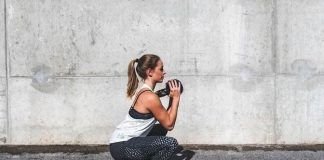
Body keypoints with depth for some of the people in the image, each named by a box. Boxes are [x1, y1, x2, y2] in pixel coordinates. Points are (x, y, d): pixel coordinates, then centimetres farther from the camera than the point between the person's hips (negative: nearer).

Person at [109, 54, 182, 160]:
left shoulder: (143, 92, 13)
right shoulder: (150, 97, -17)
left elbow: (165, 118, 17)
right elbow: (169, 125, -12)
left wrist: (171, 99, 8)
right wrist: (176, 98, -7)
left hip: (123, 142, 10)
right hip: (122, 148, -10)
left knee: (160, 131, 25)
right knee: (171, 143, -16)